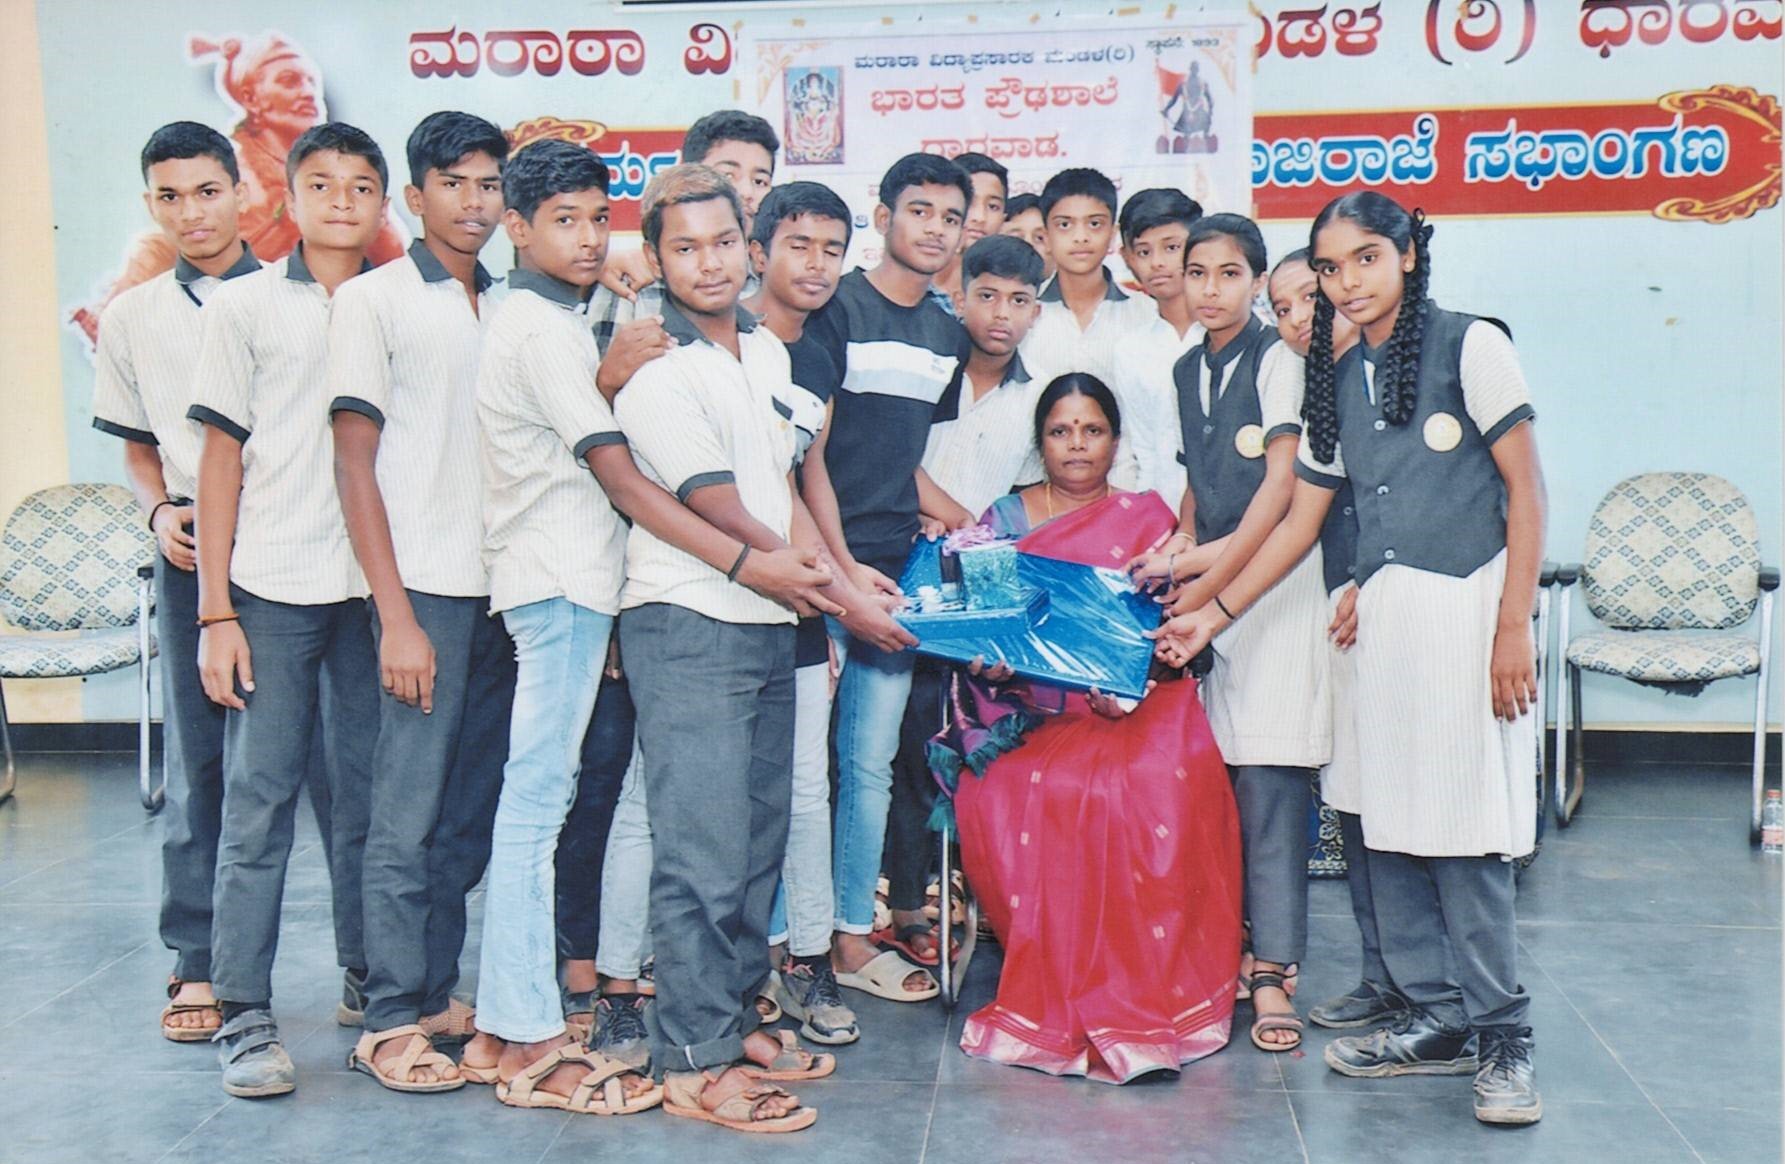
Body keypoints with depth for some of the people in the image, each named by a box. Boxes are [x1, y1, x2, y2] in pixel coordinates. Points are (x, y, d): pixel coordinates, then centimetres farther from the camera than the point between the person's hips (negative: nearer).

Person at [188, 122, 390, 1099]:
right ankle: (244, 1014, 6)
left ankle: (369, 974, 21)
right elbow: (222, 456, 3)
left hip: (377, 581, 2)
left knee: (369, 789, 7)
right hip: (272, 588, -2)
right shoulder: (247, 304, 5)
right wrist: (216, 611, -3)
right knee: (259, 797, -1)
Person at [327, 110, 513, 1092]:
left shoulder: (509, 308, 14)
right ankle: (391, 1020, 9)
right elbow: (355, 465, -5)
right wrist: (396, 615, -11)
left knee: (473, 813, 10)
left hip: (505, 589, 5)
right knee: (409, 815, -2)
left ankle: (436, 994, 22)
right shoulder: (373, 300, 0)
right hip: (426, 591, -5)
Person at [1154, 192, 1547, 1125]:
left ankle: (1503, 1035, 5)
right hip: (1382, 612, 6)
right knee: (1390, 827, 5)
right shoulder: (1339, 381, 16)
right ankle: (1439, 1019, 17)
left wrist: (1514, 626, -12)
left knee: (1465, 827, -7)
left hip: (1467, 603, -6)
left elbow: (1524, 489, -4)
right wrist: (1214, 614, 17)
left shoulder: (1469, 346, -1)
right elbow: (1301, 520, 19)